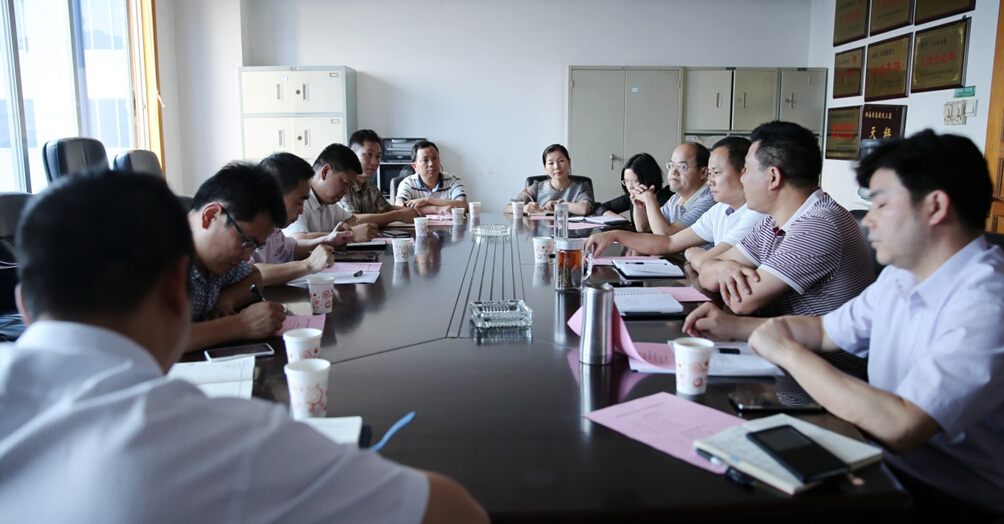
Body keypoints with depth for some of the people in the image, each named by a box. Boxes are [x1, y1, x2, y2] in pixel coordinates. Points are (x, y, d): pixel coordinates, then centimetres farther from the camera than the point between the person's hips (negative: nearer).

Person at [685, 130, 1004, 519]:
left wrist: (787, 351, -24)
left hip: (949, 501, -7)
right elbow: (827, 331, 17)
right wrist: (734, 327, 8)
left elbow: (899, 426, -34)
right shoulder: (902, 276, 4)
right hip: (886, 464, 7)